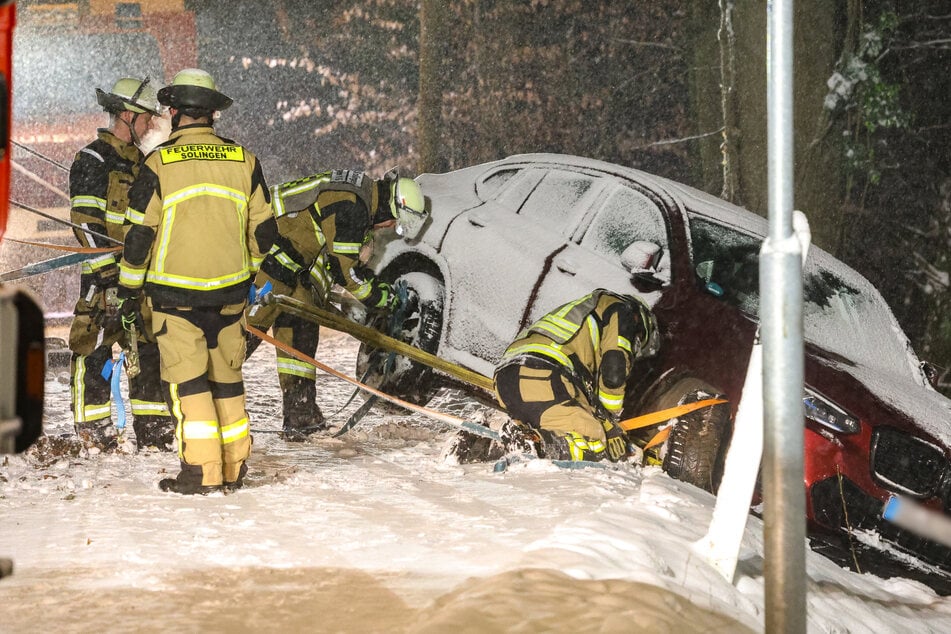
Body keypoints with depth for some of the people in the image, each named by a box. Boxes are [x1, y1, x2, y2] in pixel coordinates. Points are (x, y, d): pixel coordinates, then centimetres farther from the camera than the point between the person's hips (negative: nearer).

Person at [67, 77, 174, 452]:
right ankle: (92, 432, 5)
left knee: (150, 350, 9)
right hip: (104, 278, -7)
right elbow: (85, 223, -14)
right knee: (94, 351, -4)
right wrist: (108, 273, -19)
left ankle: (153, 430, 17)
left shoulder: (140, 161, 17)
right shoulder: (92, 160, -8)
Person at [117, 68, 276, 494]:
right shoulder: (243, 160, 2)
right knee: (227, 376, 13)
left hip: (175, 291, -3)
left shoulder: (158, 163, -8)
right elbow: (263, 230, 8)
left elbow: (139, 234, -5)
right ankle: (234, 468, 17)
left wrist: (129, 289, 6)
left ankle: (201, 470, 0)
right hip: (230, 291, 4)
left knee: (186, 377, 2)